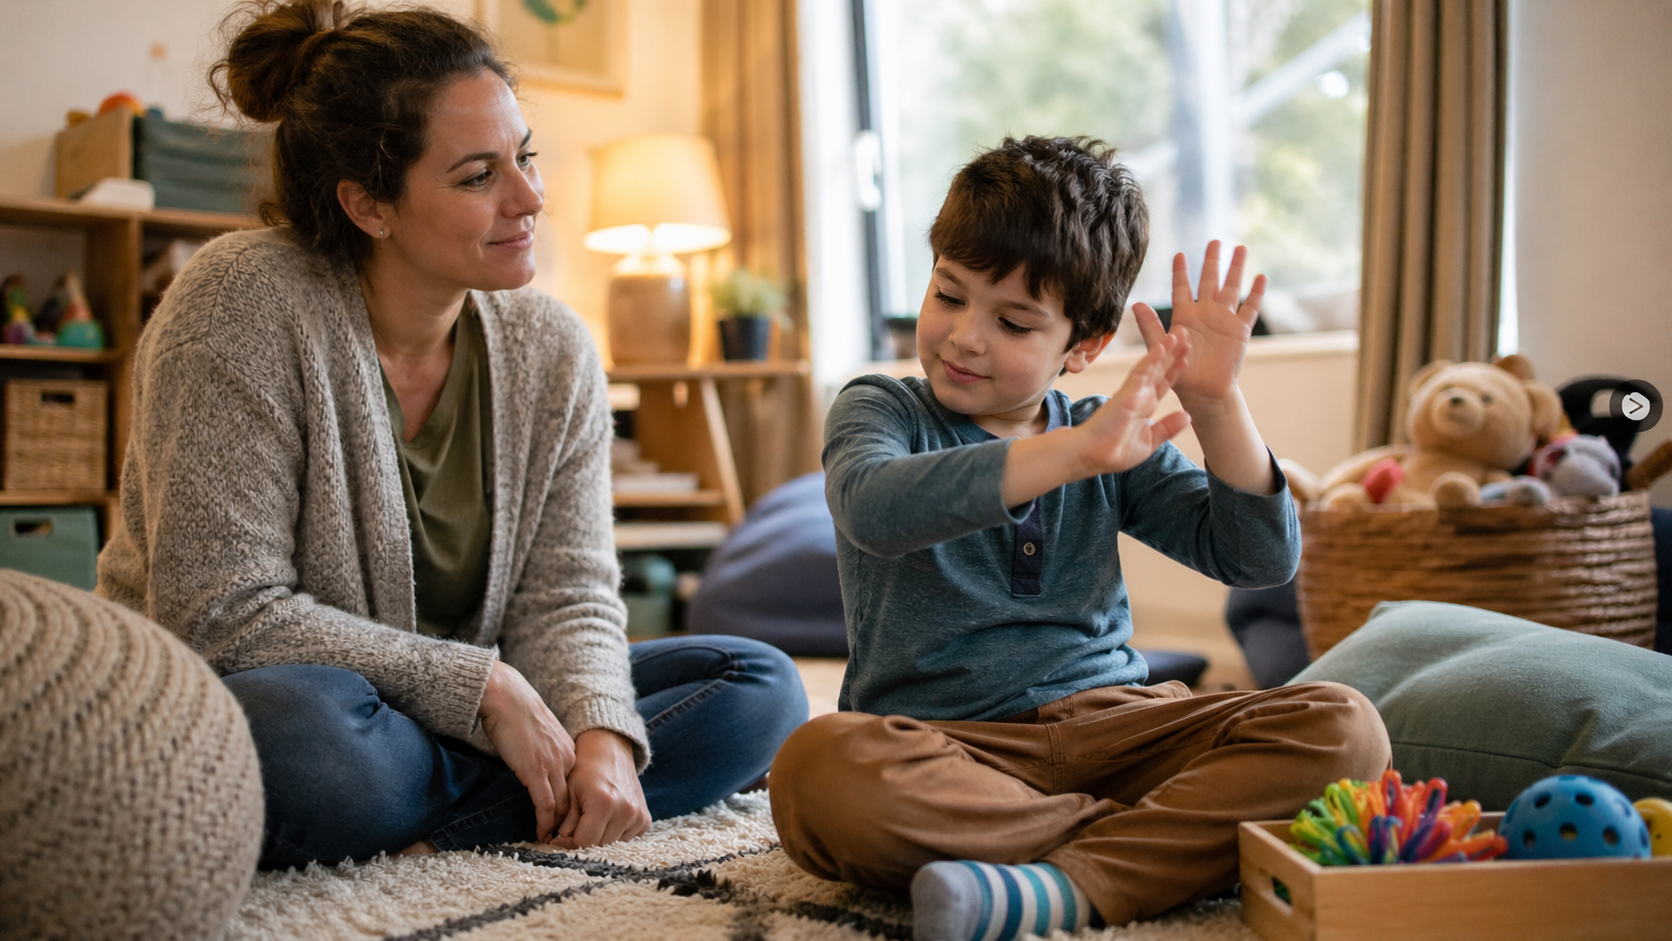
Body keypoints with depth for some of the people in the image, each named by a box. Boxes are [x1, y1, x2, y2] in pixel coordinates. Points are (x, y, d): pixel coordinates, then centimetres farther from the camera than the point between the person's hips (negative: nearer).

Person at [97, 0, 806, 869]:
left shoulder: (552, 350, 1)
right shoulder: (243, 307, -16)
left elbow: (564, 595, -2)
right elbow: (219, 616, -21)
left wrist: (601, 736, -24)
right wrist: (484, 686, -21)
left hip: (456, 722, 6)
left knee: (759, 687, -7)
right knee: (308, 734, -42)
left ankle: (429, 830, -19)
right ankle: (518, 798, -13)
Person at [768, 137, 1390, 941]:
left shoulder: (1109, 442, 14)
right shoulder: (880, 411, 4)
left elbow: (1258, 558, 7)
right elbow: (873, 505, -22)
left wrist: (1216, 405, -6)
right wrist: (1074, 452, -28)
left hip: (1110, 721, 3)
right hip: (941, 743, -3)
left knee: (1341, 727, -18)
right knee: (817, 769, -37)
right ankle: (1166, 838, -26)